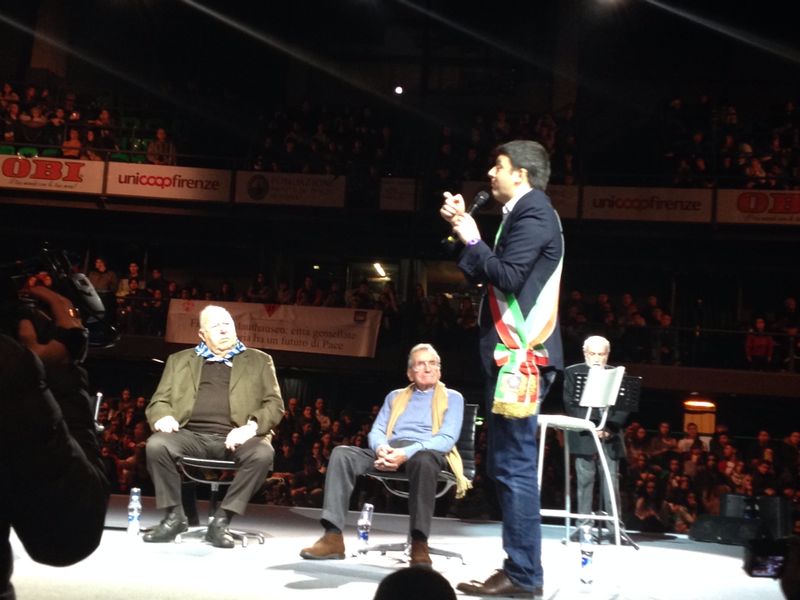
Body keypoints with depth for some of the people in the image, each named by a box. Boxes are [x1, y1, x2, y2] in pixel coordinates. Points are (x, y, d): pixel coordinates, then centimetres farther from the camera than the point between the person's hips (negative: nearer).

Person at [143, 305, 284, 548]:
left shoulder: (259, 361, 17)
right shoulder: (179, 360, 22)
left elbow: (274, 404, 9)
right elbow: (159, 400, 17)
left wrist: (251, 427, -12)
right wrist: (163, 417, -8)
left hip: (234, 438, -1)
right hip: (191, 435, 1)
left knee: (263, 453, -33)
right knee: (156, 444, -29)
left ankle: (221, 520, -21)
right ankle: (175, 516, -11)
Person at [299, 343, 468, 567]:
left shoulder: (452, 398, 12)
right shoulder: (395, 396, 27)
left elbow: (447, 438, -3)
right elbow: (377, 431, 17)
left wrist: (407, 452, -20)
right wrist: (381, 447, -11)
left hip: (426, 453, -4)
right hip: (390, 451, 4)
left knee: (424, 460, -42)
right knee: (341, 453, -24)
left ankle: (419, 544, -38)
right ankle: (333, 537, -32)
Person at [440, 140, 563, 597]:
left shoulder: (533, 212, -9)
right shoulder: (525, 213, 22)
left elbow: (506, 277, -21)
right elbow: (483, 275, 19)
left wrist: (472, 239, -12)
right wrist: (462, 228, 12)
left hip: (521, 356, -11)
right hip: (514, 354, 11)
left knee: (515, 466, -9)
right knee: (508, 466, 12)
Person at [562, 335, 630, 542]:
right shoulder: (572, 372, 6)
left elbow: (623, 407, 5)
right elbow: (570, 405, -2)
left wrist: (610, 428, -10)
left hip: (610, 437, 1)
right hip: (584, 436, -1)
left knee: (611, 483, -2)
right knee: (584, 482, -2)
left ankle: (615, 527, 0)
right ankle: (584, 526, 1)